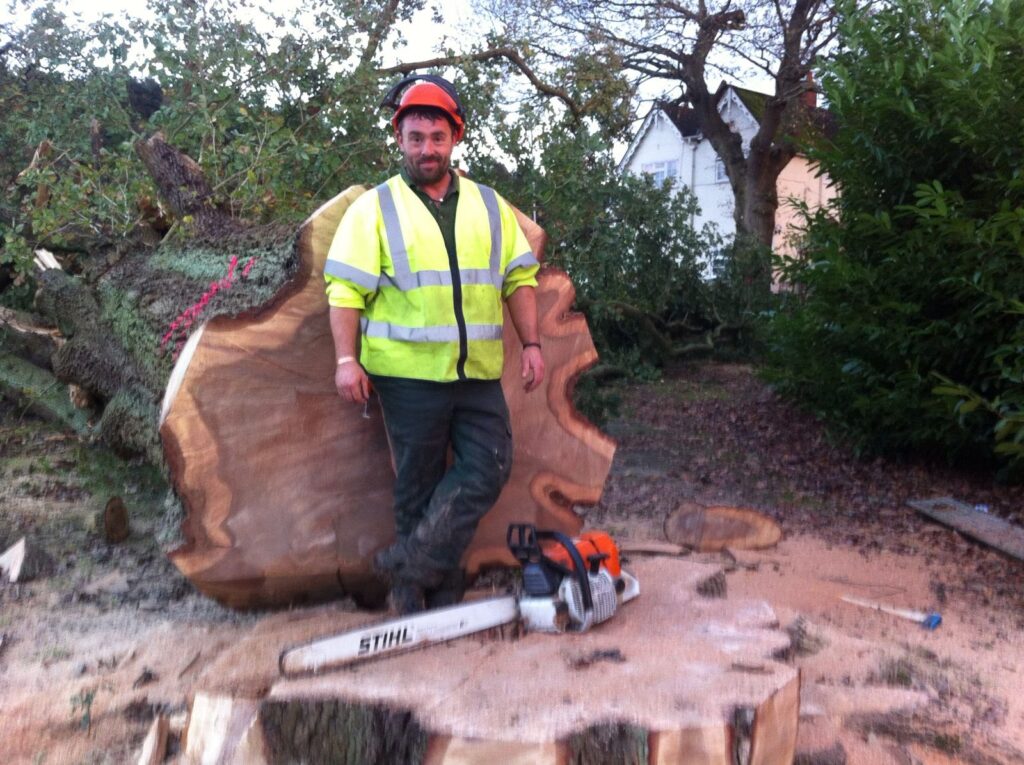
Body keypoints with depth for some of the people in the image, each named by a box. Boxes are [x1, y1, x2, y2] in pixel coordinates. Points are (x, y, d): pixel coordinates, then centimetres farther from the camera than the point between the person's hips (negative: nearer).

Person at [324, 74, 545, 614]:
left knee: (488, 468, -3)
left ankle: (410, 567, 6)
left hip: (478, 371, 4)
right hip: (410, 372, -3)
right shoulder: (375, 208, 2)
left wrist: (532, 344, 3)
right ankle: (438, 597, 18)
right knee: (420, 484, 5)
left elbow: (519, 279, 11)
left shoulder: (489, 206, 12)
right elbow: (346, 290, -5)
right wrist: (347, 358, -14)